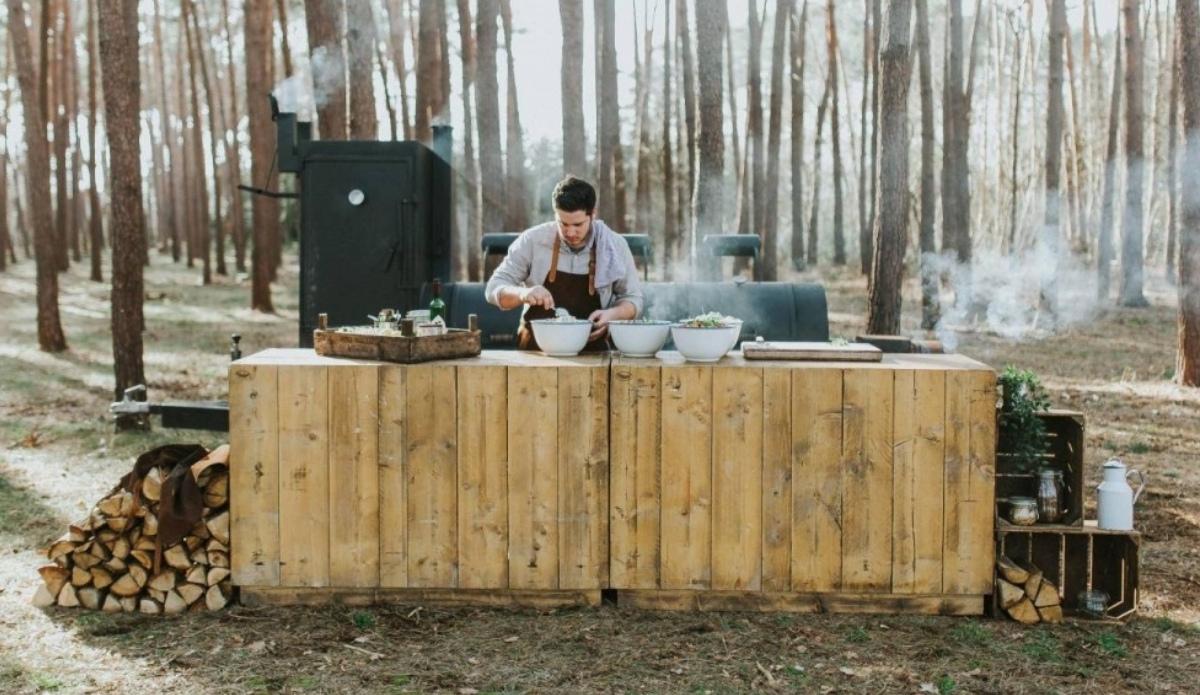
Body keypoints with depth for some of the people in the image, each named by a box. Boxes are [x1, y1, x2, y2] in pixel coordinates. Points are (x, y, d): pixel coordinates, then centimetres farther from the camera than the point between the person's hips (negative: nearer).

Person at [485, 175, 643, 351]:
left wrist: (612, 314, -14)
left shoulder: (615, 245, -3)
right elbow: (494, 288, -1)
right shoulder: (532, 240, -5)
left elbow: (632, 298, 8)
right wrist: (522, 294, -22)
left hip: (591, 352, 0)